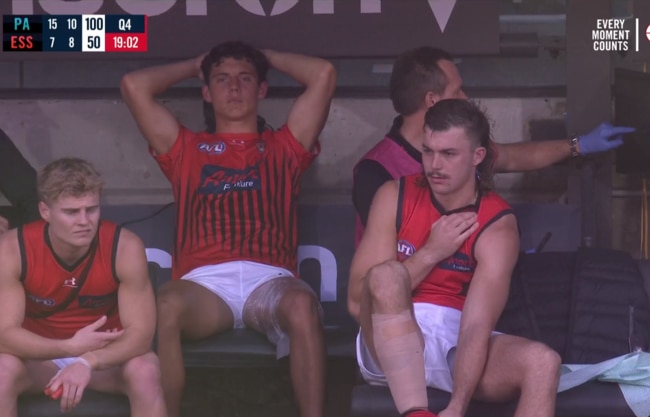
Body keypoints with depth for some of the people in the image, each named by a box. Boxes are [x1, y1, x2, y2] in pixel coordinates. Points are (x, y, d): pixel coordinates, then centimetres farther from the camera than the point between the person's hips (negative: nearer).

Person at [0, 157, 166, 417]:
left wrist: (88, 362, -43)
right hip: (40, 355, 0)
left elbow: (140, 332, -25)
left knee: (145, 371, -31)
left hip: (105, 356, 0)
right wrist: (71, 348, -37)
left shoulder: (125, 248, -22)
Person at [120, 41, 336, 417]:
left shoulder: (284, 147, 28)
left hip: (270, 279, 0)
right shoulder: (186, 150, 29)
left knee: (303, 304, -37)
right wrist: (194, 66, 36)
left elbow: (324, 74, 18)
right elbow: (134, 86, 20)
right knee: (163, 306, -36)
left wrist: (268, 57, 35)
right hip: (204, 282, 0)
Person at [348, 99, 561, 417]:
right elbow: (357, 302, -8)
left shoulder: (496, 226, -8)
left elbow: (477, 327, -21)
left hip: (456, 345, 0)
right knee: (387, 274, -31)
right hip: (390, 345, 0)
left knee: (542, 362, -27)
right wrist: (431, 252, -15)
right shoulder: (395, 197, -3)